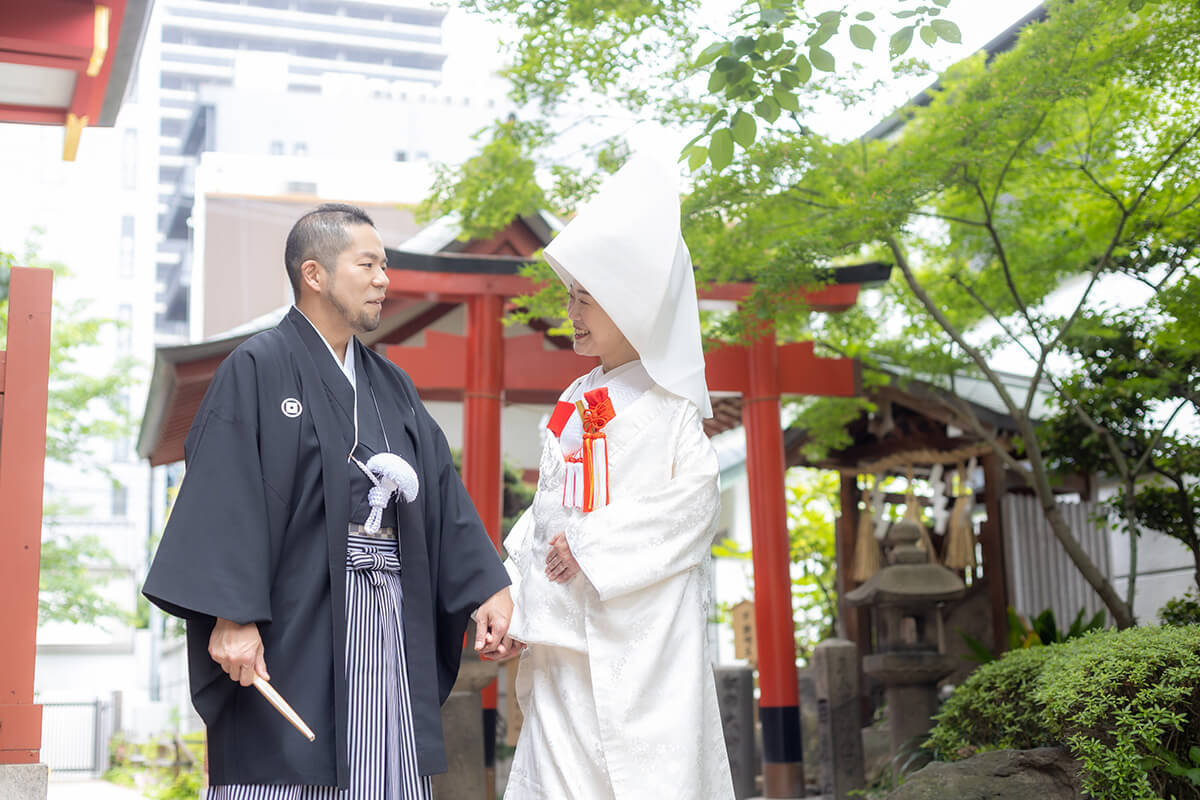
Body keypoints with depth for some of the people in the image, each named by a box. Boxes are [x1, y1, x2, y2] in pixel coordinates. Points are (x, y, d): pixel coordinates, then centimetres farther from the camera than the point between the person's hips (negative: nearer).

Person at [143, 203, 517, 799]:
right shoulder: (258, 369, -3)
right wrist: (231, 616, -20)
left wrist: (487, 587, 3)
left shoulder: (390, 384, 17)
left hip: (389, 633, 6)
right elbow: (224, 498, -12)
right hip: (292, 629, -6)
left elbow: (441, 491, 12)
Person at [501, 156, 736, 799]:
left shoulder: (669, 401, 0)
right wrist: (512, 599, 5)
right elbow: (548, 511, 15)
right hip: (567, 633, 5)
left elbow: (693, 503, -10)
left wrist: (595, 552, -14)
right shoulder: (573, 403, 16)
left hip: (646, 630, -5)